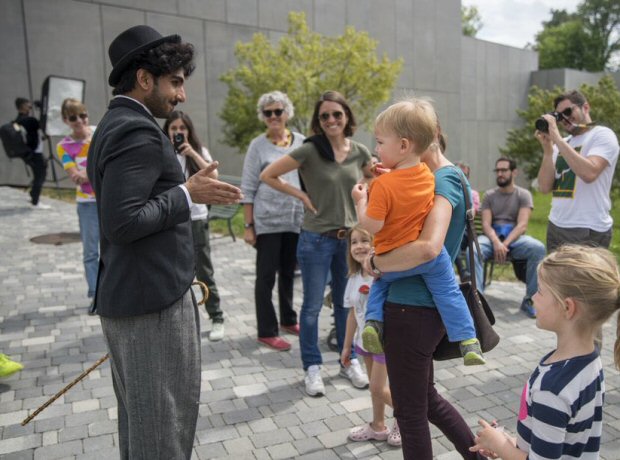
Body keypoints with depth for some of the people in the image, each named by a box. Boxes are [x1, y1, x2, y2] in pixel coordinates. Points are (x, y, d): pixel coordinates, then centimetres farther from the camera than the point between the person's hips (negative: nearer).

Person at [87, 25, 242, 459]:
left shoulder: (114, 125, 14)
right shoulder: (139, 131, -17)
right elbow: (121, 223, -26)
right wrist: (187, 194, -16)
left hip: (126, 296, 10)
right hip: (154, 301, -10)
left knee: (138, 417, 22)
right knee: (165, 418, 4)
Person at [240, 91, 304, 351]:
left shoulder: (301, 143, 6)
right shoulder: (258, 146, -2)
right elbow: (248, 189, -3)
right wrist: (248, 225, -7)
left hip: (296, 219, 4)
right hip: (267, 221, -3)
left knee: (288, 272, 16)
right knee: (266, 276, 2)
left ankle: (288, 320, 31)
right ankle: (267, 332, 12)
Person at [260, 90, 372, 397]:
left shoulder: (360, 152, 2)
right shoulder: (309, 150, -10)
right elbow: (267, 175, -7)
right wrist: (301, 195, -10)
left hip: (350, 239, 4)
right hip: (316, 239, -3)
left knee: (346, 303, 15)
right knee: (313, 306, 5)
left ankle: (349, 362, 31)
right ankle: (312, 368, 21)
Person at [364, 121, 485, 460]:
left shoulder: (444, 181, -17)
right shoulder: (453, 178, 12)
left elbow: (428, 248, -34)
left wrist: (375, 262, -19)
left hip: (411, 309, -9)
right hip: (425, 307, 9)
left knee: (410, 412, 11)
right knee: (426, 398, 27)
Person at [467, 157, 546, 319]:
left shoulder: (523, 195, 5)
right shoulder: (489, 195, 10)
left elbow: (522, 225, -7)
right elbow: (486, 224, -1)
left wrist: (505, 244, -23)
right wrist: (496, 242, -22)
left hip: (515, 238, 0)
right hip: (492, 238, 1)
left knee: (538, 248, -33)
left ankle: (529, 299, -21)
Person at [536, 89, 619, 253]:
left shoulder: (603, 134, -5)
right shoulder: (561, 144, 13)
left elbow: (589, 173, -24)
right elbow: (545, 187, 4)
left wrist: (556, 137, -19)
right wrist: (547, 148, -5)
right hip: (555, 227, 6)